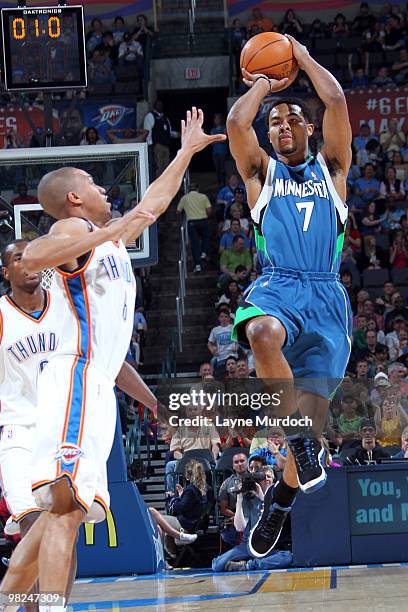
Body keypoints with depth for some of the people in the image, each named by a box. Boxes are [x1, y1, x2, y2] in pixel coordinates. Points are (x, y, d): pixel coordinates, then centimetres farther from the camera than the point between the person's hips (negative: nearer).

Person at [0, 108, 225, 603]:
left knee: (58, 512, 9)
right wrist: (108, 233, -25)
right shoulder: (75, 230, -2)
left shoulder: (110, 236, 26)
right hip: (78, 381, -10)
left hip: (94, 389, 10)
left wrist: (187, 152, 49)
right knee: (65, 509, -21)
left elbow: (154, 203, 43)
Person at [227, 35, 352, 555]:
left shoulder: (331, 169, 20)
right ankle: (302, 443, -26)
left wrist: (300, 55, 19)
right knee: (263, 335, -37)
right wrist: (264, 83, 17)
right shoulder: (261, 173, 19)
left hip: (325, 293, 1)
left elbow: (336, 101, 7)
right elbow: (236, 123, 1)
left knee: (314, 392, -9)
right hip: (276, 285, -1)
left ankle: (284, 494, 9)